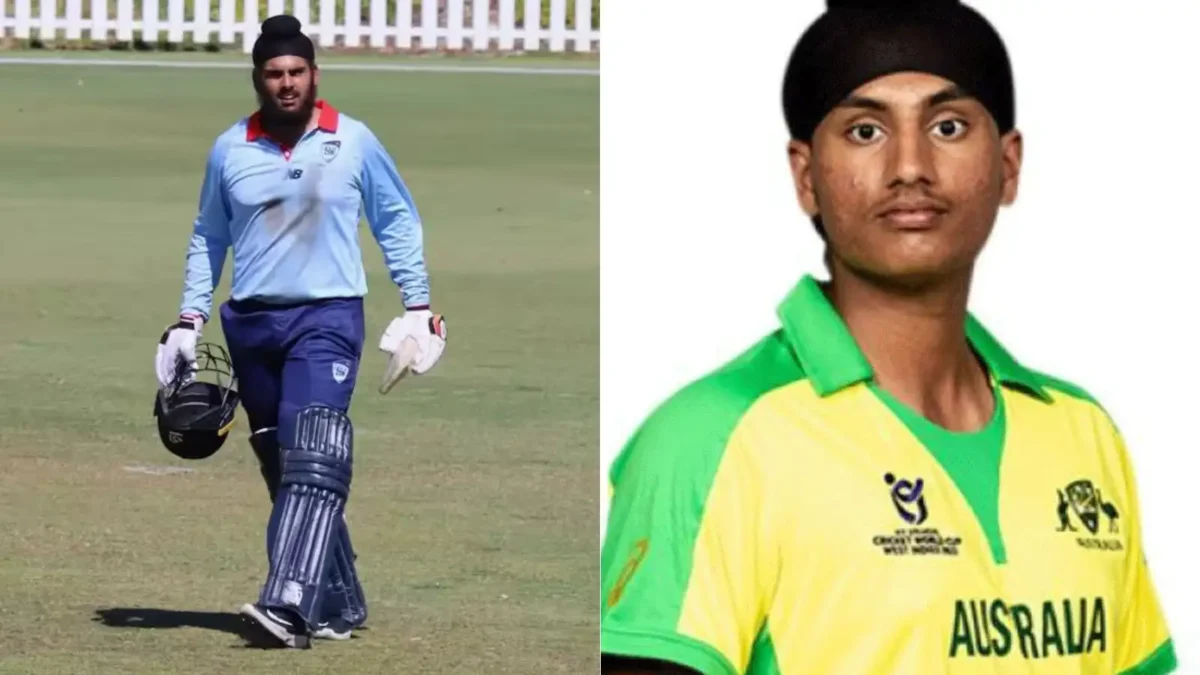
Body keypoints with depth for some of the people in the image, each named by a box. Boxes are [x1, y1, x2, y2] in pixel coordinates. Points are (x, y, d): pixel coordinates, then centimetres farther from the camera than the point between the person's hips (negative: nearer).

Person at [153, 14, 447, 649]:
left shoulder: (355, 142, -1)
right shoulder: (229, 150, 6)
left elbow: (397, 222, 10)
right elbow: (208, 239, 17)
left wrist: (418, 304, 5)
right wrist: (189, 319, 10)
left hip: (326, 317, -4)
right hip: (251, 324, 4)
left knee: (312, 463, -19)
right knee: (281, 470, 7)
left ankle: (290, 607, -30)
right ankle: (339, 605, 17)